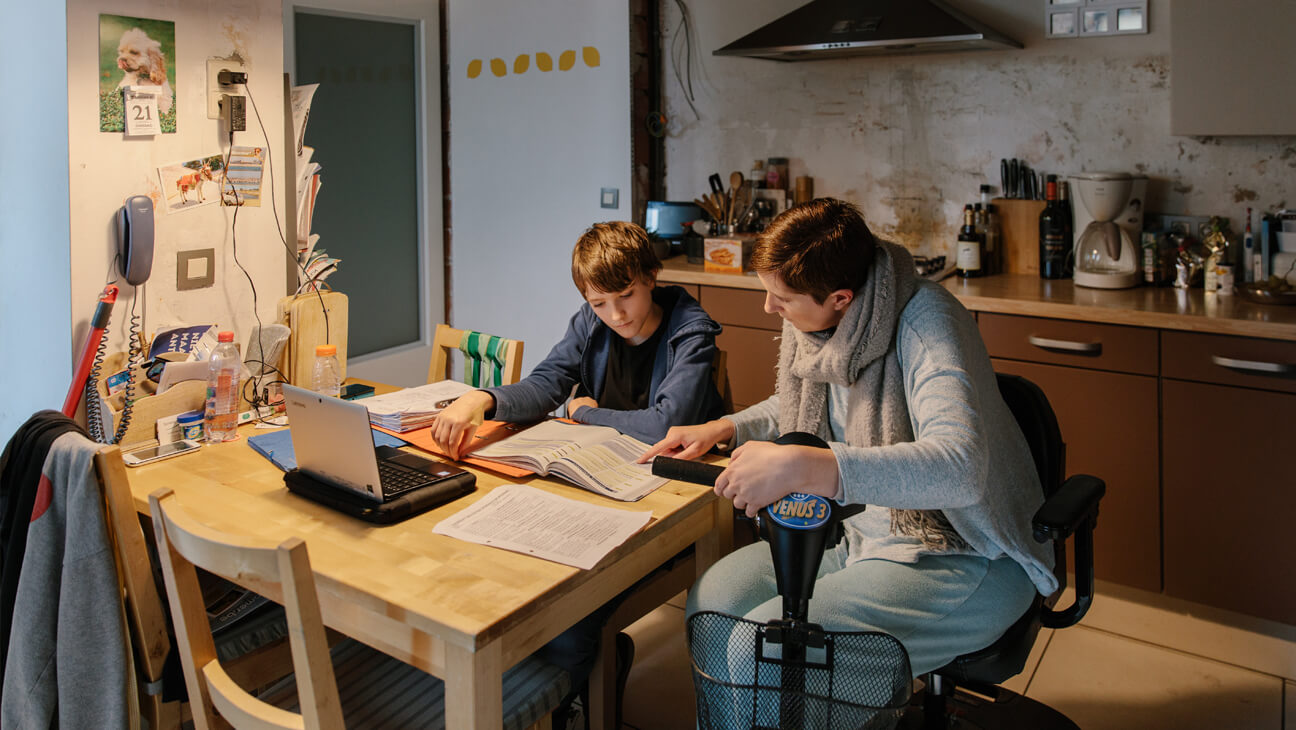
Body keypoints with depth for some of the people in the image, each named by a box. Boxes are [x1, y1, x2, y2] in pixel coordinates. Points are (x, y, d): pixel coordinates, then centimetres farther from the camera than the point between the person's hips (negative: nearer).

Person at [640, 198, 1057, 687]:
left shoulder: (924, 322, -23)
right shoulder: (817, 323, 1)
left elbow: (960, 467, -40)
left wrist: (799, 467, -47)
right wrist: (723, 428, 10)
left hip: (961, 559, -8)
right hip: (863, 531, 8)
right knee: (711, 599, -7)